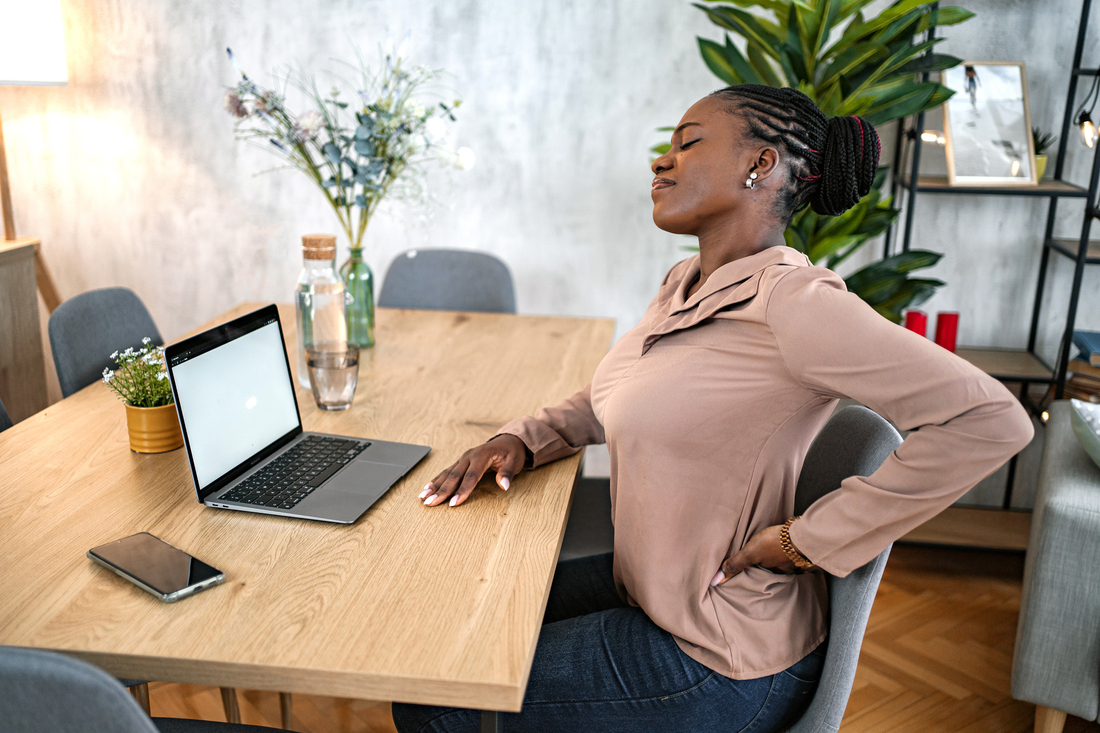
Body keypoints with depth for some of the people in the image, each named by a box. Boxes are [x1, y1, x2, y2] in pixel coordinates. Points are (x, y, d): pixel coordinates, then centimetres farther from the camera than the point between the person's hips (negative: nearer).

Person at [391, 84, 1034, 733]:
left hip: (720, 663, -8)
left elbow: (993, 420, -30)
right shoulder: (686, 284, 4)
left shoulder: (790, 300, -26)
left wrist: (808, 541, -25)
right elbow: (618, 397, 19)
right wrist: (523, 439, 2)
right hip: (645, 592, 8)